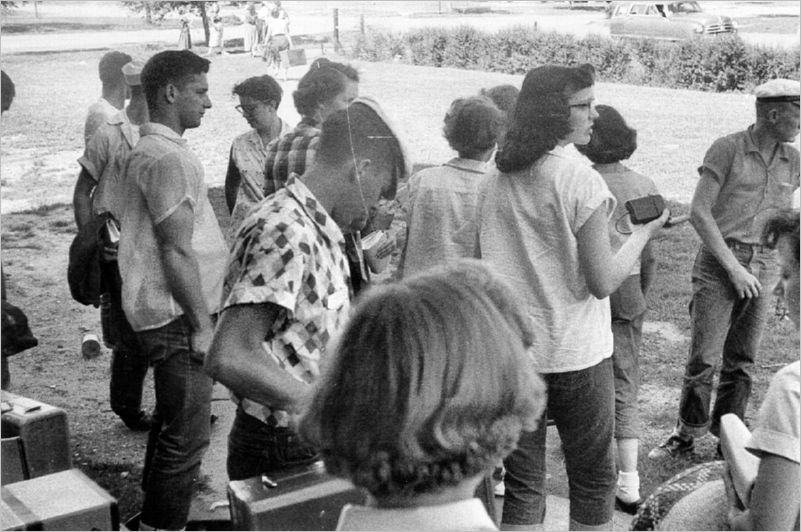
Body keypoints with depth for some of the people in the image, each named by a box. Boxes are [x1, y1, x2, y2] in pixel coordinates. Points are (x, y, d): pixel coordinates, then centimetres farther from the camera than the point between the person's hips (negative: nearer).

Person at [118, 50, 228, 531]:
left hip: (171, 314, 11)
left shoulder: (150, 149, 15)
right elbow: (177, 250, -22)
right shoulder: (167, 158, -18)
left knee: (172, 425, 21)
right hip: (179, 317, -11)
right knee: (187, 435, -4)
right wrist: (202, 324, -19)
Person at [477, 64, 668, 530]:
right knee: (594, 482, 13)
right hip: (575, 356, -5)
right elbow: (603, 282, -14)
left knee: (522, 487, 13)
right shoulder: (582, 180, -14)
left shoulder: (495, 180, 3)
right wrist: (643, 234, 0)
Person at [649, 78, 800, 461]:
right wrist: (733, 267, -14)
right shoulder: (727, 149, -8)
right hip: (718, 263, -5)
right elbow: (699, 213, -11)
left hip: (762, 268, 5)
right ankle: (686, 435, 11)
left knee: (742, 360, 9)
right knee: (704, 357, -4)